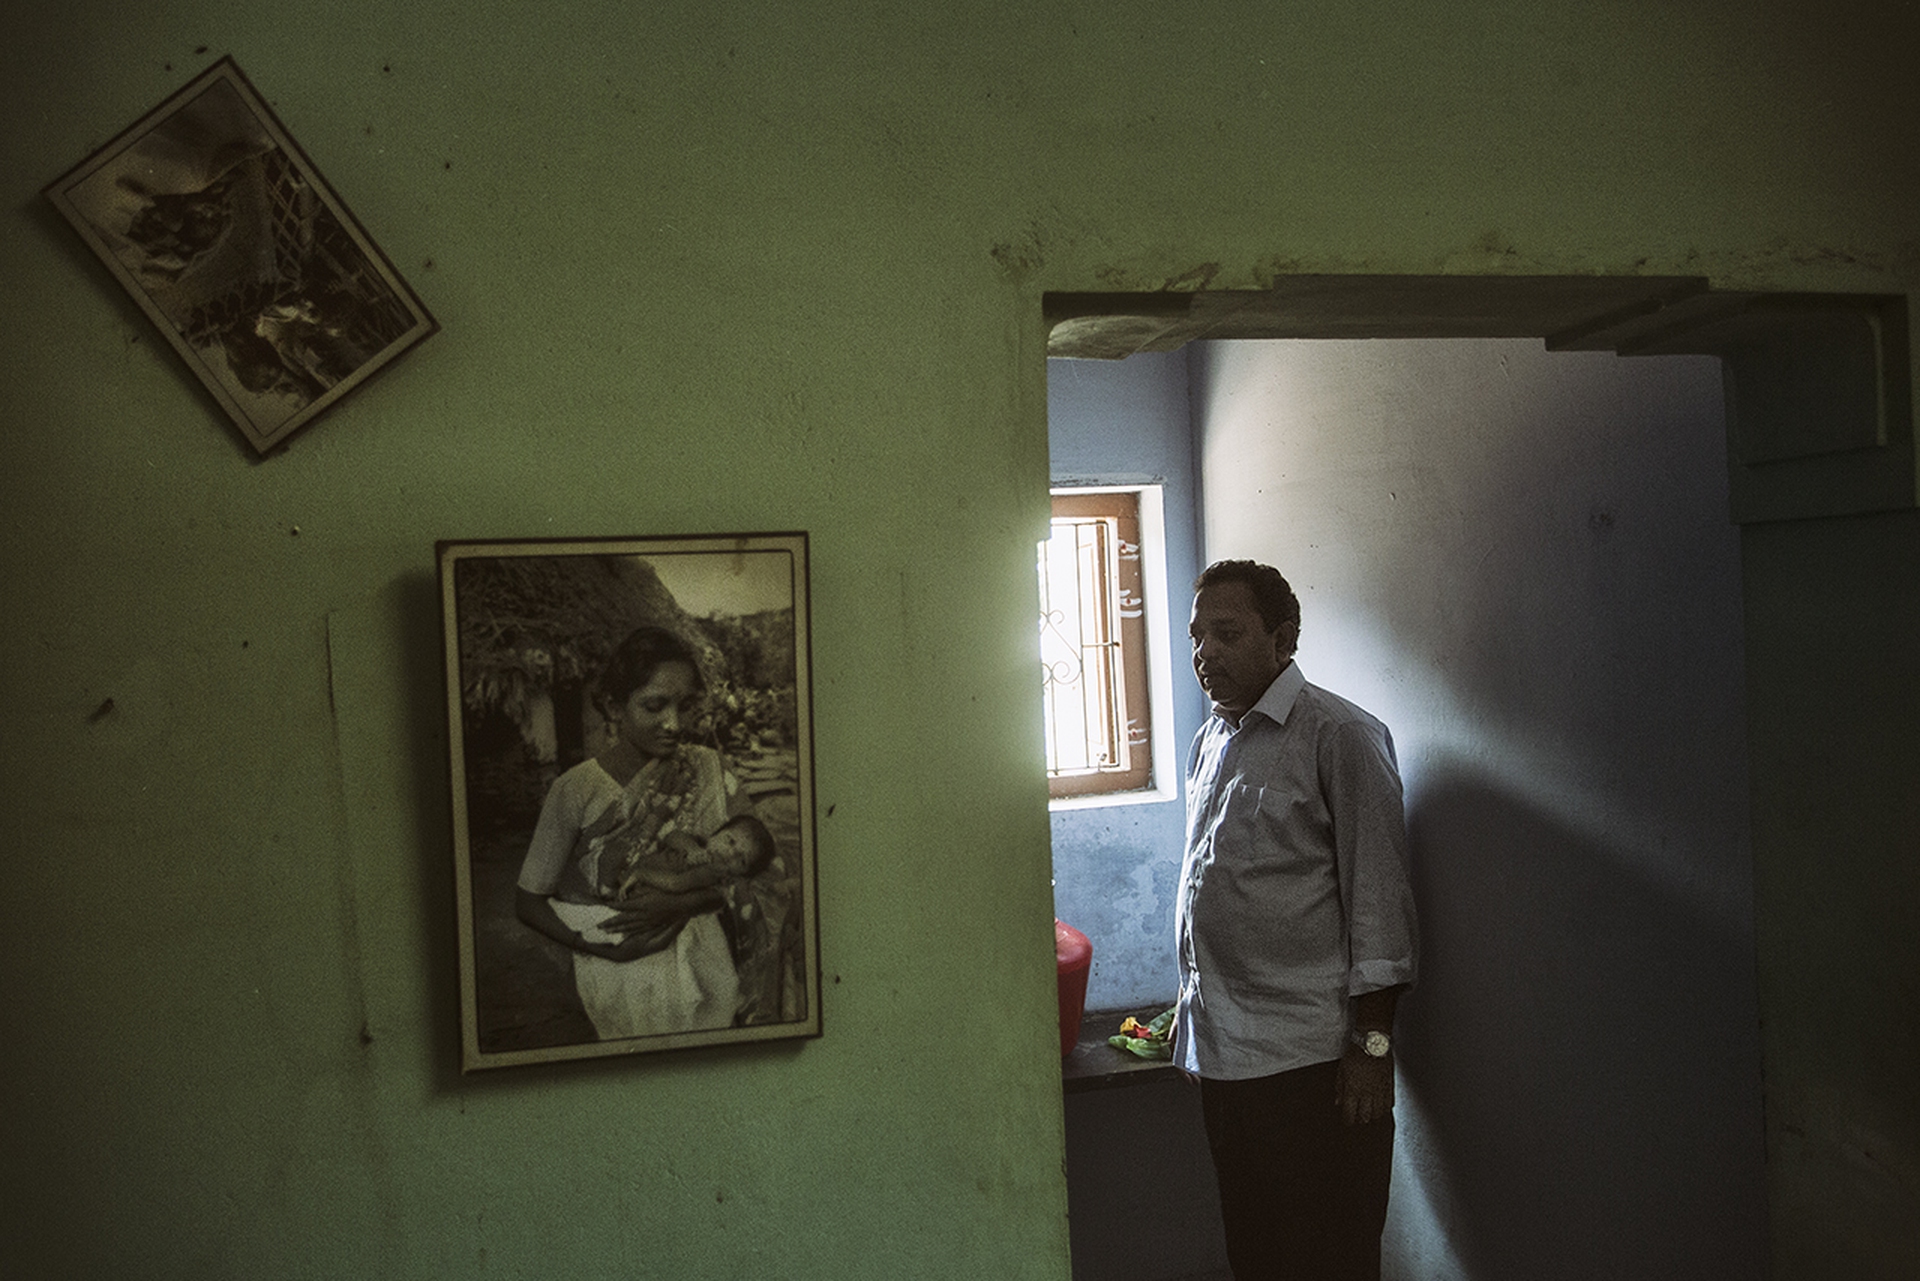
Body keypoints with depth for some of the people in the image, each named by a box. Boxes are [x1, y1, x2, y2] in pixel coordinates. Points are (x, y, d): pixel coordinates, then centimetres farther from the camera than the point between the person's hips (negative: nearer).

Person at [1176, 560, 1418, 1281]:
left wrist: (1372, 1044, -15)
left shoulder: (1340, 736, -9)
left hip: (1311, 1056, -7)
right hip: (1220, 1051, 7)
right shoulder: (1207, 742, 14)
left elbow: (1378, 896, -12)